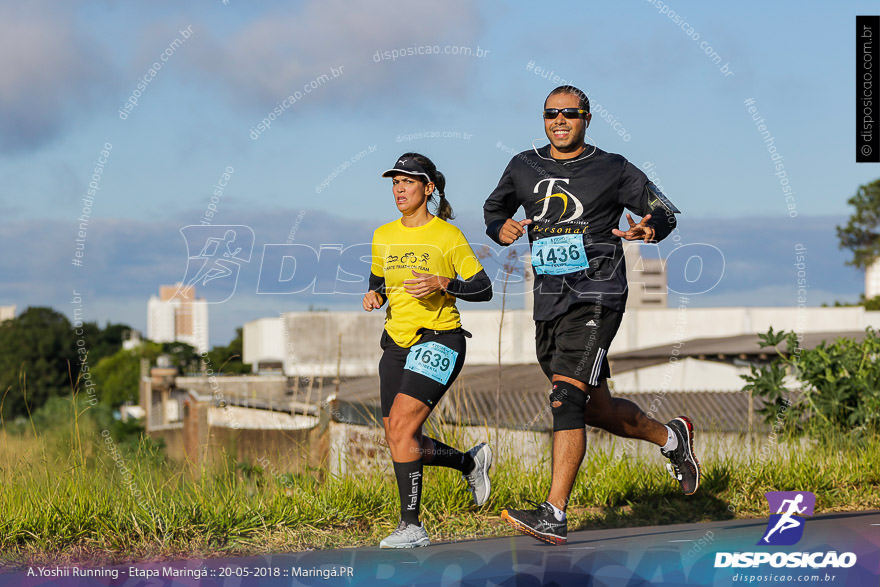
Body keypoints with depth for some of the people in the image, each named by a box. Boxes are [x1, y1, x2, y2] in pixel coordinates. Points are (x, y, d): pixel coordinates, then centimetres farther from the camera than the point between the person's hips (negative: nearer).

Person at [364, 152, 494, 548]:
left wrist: (442, 283, -20)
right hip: (397, 344, 7)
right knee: (400, 441, 5)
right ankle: (471, 462, 32)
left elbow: (483, 289, -4)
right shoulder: (383, 236, 11)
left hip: (438, 341, -7)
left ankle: (410, 526, -14)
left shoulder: (447, 235, -5)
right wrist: (374, 295, 3)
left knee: (401, 427, -21)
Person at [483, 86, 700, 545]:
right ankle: (671, 438, 39)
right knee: (596, 409, 12)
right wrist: (502, 228, 2)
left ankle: (554, 515, -25)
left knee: (566, 398, -21)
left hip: (596, 295, -6)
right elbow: (493, 209, 26)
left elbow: (664, 212, 7)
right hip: (549, 299, 6)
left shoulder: (612, 170, 1)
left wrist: (649, 229, -17)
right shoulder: (524, 168, 11)